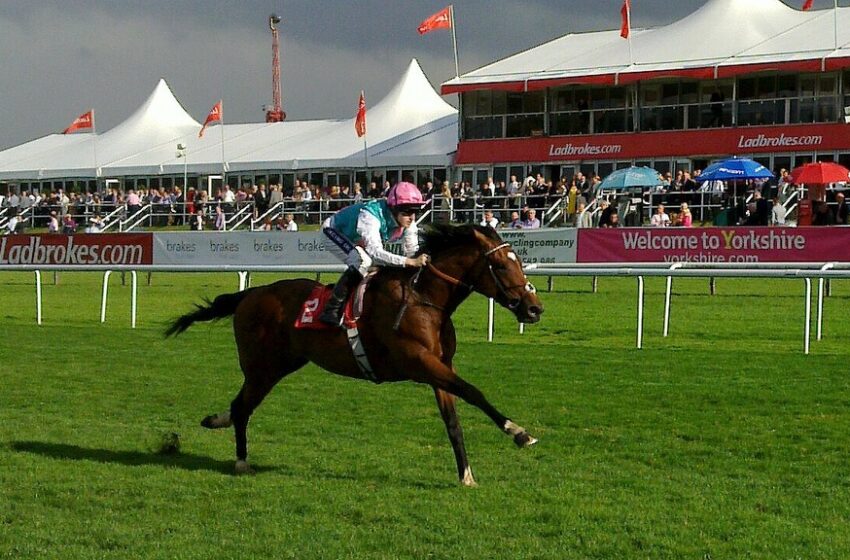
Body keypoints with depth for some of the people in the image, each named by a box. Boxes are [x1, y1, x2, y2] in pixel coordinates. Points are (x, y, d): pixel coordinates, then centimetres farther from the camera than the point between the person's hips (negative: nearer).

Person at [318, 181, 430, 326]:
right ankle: (331, 310, -28)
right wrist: (410, 262, -61)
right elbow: (375, 252, -54)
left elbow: (413, 251, -15)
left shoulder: (408, 222, -21)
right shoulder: (370, 216, -43)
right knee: (363, 261, -32)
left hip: (357, 243, 8)